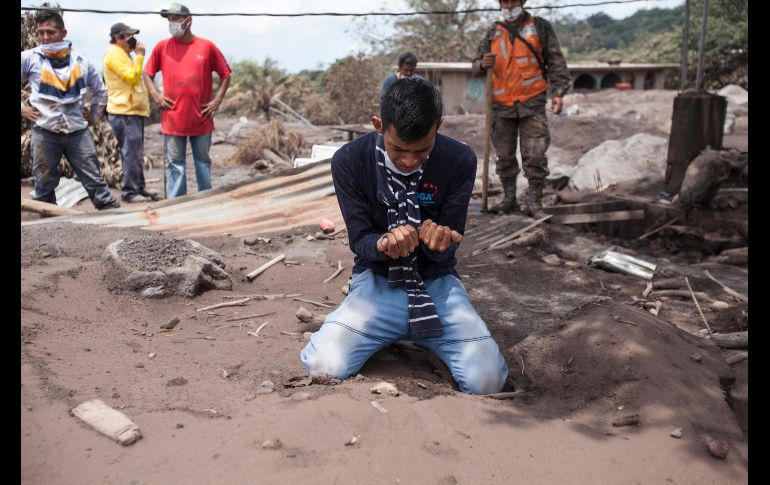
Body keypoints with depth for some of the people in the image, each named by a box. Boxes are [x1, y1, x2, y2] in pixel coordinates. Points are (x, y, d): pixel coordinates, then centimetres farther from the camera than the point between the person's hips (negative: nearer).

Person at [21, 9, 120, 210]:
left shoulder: (80, 61, 6)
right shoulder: (29, 58, 1)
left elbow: (100, 91, 19)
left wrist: (94, 115, 13)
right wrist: (21, 108, 0)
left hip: (77, 130, 1)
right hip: (44, 131, -1)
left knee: (94, 179, 1)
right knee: (44, 183, 7)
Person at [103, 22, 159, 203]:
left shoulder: (122, 53, 22)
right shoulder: (114, 53, -10)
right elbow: (132, 77, -18)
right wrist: (140, 55, -13)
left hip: (133, 110, 11)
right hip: (125, 112, -11)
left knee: (136, 154, 13)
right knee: (131, 154, -10)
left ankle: (139, 189, 19)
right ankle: (129, 192, -6)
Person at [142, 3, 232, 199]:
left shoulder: (207, 46, 0)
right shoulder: (162, 47, 2)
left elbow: (225, 74, 8)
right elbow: (147, 73, 13)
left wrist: (217, 99, -1)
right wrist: (156, 95, -1)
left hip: (201, 119, 0)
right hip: (173, 119, 0)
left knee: (203, 162, 11)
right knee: (175, 165, 2)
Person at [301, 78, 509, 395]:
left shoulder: (460, 161, -11)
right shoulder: (349, 162, -12)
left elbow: (449, 246, -7)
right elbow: (359, 240, -8)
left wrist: (437, 239, -33)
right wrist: (383, 244, -33)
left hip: (436, 283, 1)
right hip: (377, 281, 0)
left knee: (487, 379, -20)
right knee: (323, 366, -24)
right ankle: (391, 334, 11)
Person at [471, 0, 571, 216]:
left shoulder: (540, 27, 4)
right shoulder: (493, 32, 11)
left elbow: (556, 63, 4)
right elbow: (476, 66, 13)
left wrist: (557, 92, -7)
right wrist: (482, 64, -11)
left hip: (532, 103, -3)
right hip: (502, 105, 3)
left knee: (534, 155, -7)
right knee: (505, 156, 9)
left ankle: (534, 201, 1)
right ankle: (509, 199, 20)